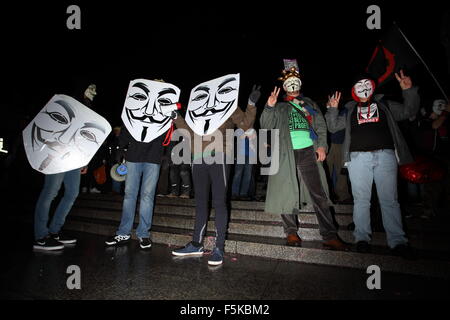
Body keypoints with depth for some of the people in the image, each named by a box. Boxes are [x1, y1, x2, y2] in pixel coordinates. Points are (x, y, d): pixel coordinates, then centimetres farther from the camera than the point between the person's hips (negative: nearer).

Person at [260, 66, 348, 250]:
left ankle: (330, 236, 1)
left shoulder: (310, 104, 25)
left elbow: (321, 126, 17)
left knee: (319, 194, -3)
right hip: (286, 153, -1)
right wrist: (269, 108, -11)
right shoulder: (279, 108, 19)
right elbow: (266, 126, 5)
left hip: (308, 152, 1)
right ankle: (291, 232, 10)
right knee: (287, 194, -2)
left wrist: (321, 145, 1)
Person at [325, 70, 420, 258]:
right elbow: (333, 127, 14)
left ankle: (397, 241, 3)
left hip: (385, 155, 1)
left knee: (389, 199, -2)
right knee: (361, 199, 0)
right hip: (358, 156, 0)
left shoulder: (384, 105, 22)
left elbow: (409, 111, 15)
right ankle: (362, 238, 6)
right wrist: (332, 109, -1)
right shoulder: (350, 110, 20)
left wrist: (408, 91, 1)